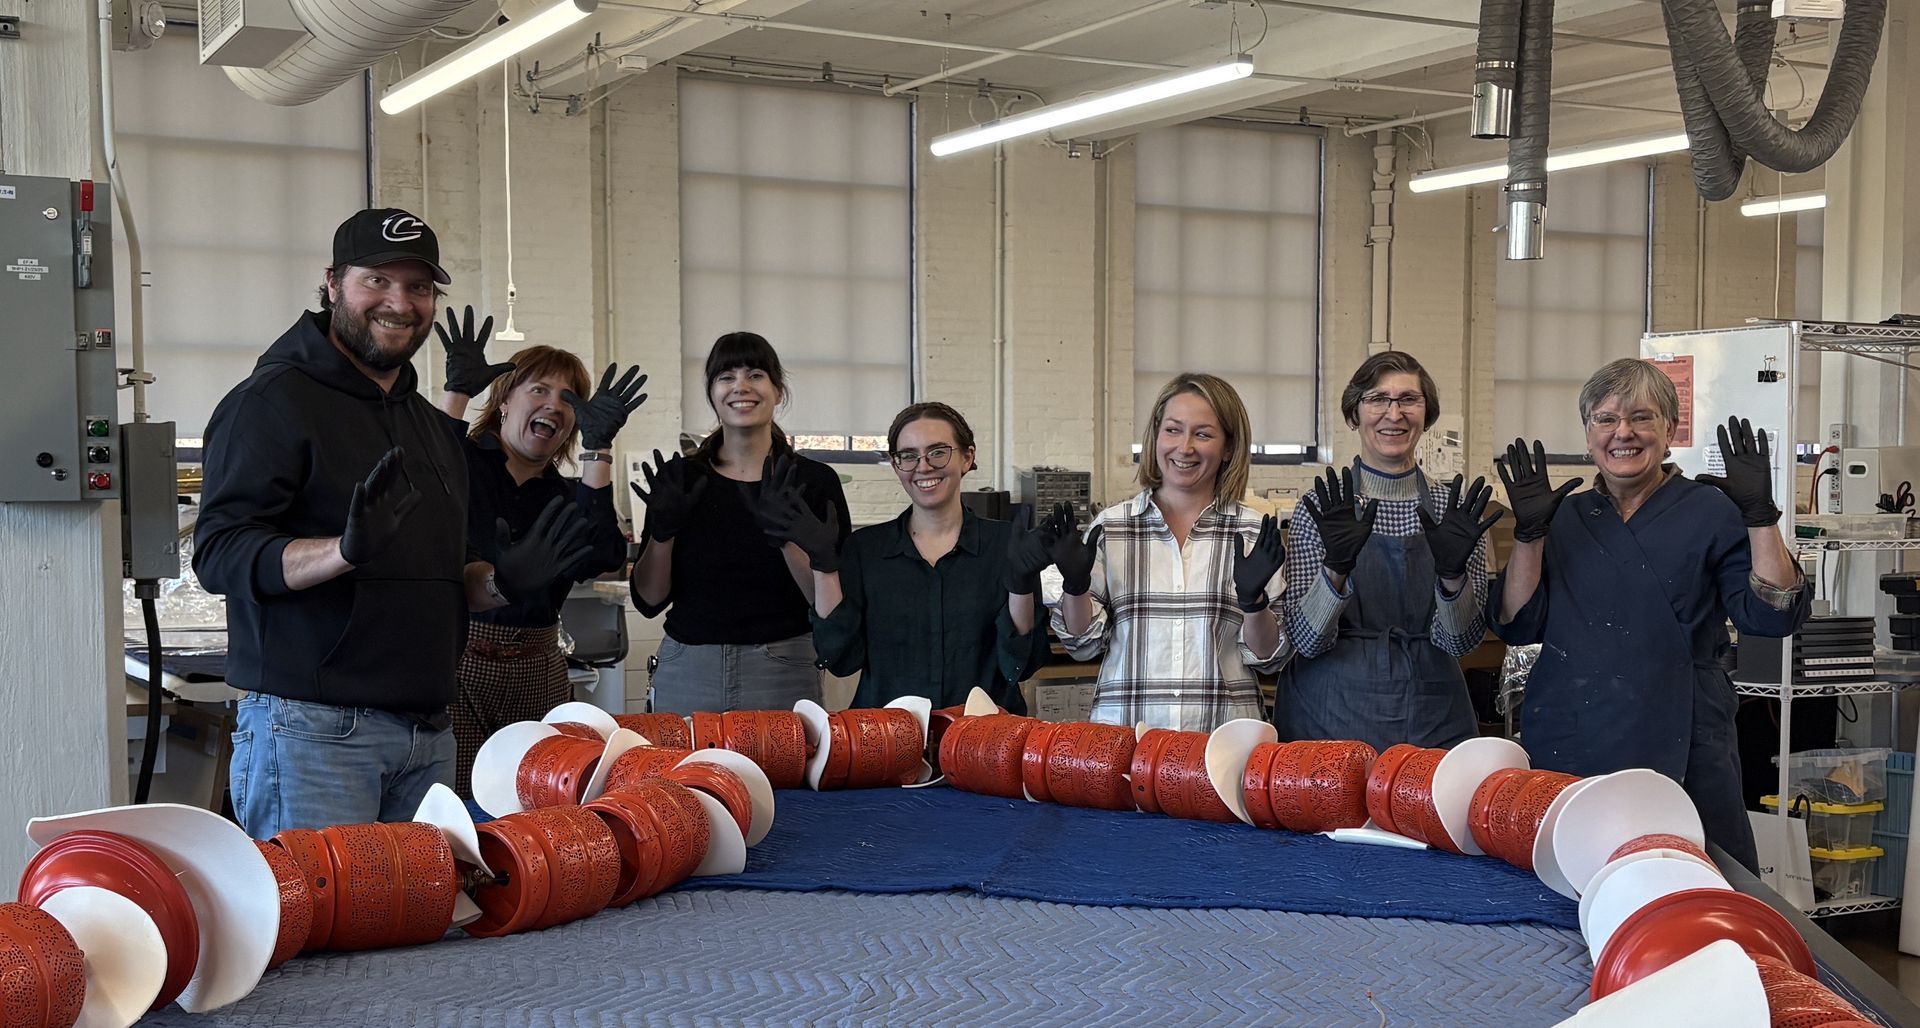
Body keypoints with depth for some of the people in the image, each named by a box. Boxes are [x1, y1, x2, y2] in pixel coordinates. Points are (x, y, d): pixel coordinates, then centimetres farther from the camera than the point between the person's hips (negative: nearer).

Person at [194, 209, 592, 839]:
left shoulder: (432, 426, 20)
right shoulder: (273, 400, -5)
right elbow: (218, 554, -15)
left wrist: (500, 580, 7)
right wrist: (346, 551, -29)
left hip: (427, 735, 7)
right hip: (312, 733, -7)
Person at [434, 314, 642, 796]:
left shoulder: (566, 496, 14)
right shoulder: (463, 463, 3)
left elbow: (599, 557, -7)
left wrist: (597, 449, -10)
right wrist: (455, 392, -25)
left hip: (538, 674, 5)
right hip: (457, 661, -4)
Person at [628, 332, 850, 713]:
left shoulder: (814, 480, -2)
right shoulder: (681, 478, 4)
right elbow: (648, 601, 2)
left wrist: (785, 535, -21)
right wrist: (663, 531, -14)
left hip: (783, 676, -1)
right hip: (686, 674, 2)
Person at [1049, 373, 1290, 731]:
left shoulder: (1254, 533, 4)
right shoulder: (1109, 526, 6)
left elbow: (1268, 657, 5)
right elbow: (1083, 643, 9)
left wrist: (1253, 599, -11)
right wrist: (1075, 585, -7)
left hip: (1222, 729, -1)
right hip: (1122, 727, 1)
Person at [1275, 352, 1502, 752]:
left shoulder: (1456, 508, 3)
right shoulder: (1322, 507, -2)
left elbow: (1460, 639, -3)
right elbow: (1306, 640, -9)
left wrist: (1452, 573, -21)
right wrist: (1335, 568, -25)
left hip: (1432, 723, 2)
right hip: (1330, 717, -1)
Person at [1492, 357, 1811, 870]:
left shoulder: (1711, 511, 2)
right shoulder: (1566, 516, 11)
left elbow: (1773, 615, -8)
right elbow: (1518, 625, 4)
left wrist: (1760, 515, -15)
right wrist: (1528, 533, -5)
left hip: (1678, 754, -2)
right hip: (1564, 749, 3)